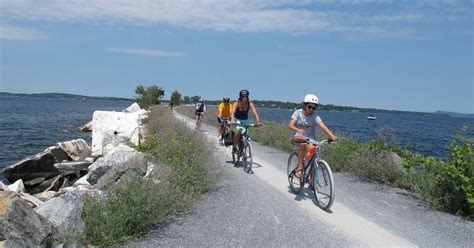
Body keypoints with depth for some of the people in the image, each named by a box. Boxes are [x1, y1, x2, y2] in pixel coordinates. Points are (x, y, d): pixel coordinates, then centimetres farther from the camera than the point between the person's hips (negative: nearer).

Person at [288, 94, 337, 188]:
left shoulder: (315, 116, -11)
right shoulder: (298, 113, -10)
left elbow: (323, 127, -26)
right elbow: (290, 125, -21)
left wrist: (332, 136, -43)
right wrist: (298, 130, -43)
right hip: (298, 136, -1)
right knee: (303, 143, -37)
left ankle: (311, 181, 5)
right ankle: (299, 167, -24)